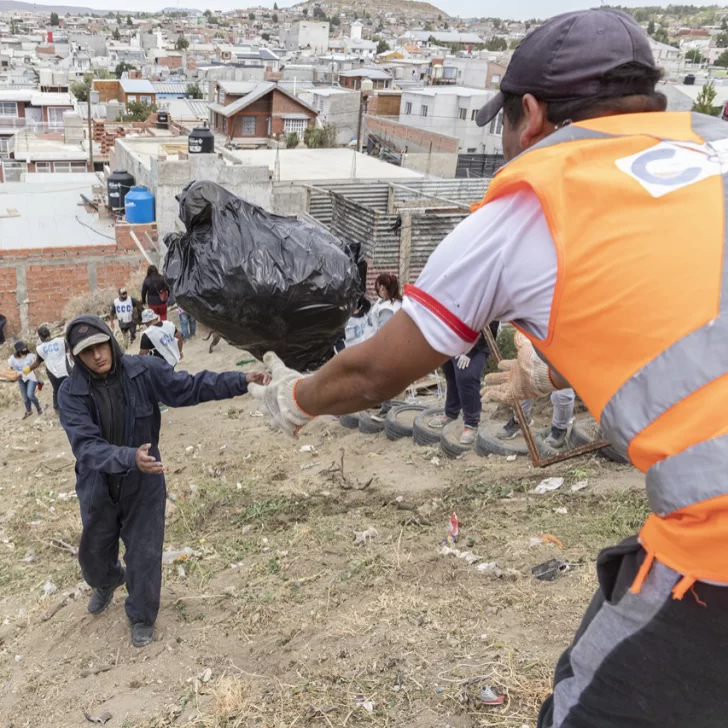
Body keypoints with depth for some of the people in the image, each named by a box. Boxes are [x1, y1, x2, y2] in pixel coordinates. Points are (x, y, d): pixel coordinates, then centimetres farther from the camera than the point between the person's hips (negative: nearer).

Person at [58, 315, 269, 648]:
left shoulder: (143, 370, -18)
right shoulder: (71, 392, -20)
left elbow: (189, 387, -13)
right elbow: (86, 445, -30)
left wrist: (242, 381, -23)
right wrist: (131, 457, -48)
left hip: (143, 485, -1)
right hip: (98, 488, 1)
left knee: (144, 555, 9)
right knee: (94, 554, 24)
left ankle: (141, 617, 36)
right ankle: (107, 583, 60)